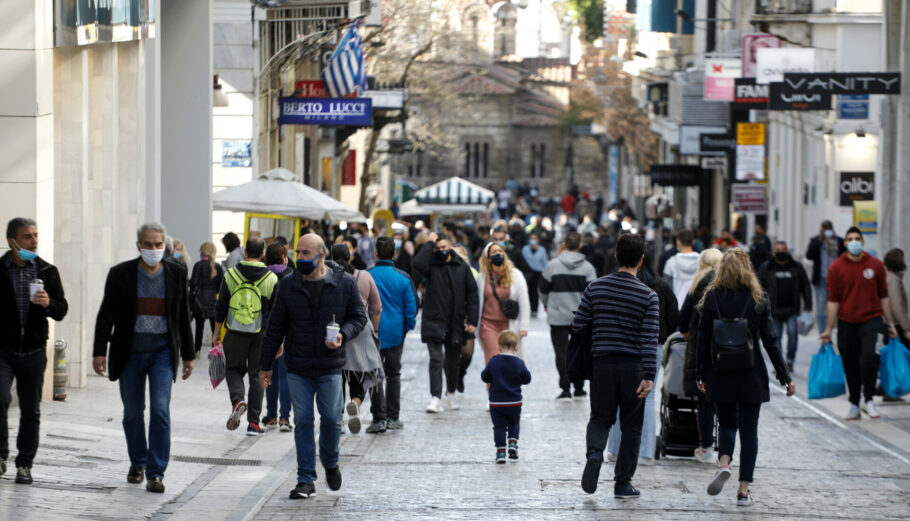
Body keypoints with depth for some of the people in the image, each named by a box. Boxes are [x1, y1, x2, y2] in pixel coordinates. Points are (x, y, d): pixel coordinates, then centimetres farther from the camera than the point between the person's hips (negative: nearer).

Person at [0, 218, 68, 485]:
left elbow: (61, 311, 6)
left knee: (31, 411, 5)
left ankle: (24, 465, 15)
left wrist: (48, 304, -15)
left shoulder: (48, 271, 6)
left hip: (33, 351, 2)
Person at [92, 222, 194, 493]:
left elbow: (183, 316, 8)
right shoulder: (121, 274, -2)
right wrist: (99, 351, -7)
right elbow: (106, 315, 0)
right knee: (132, 413, 9)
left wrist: (188, 355, 9)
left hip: (163, 351, 0)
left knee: (160, 410, -12)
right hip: (131, 351, 1)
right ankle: (137, 462, 31)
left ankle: (155, 473, -8)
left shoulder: (176, 273, 2)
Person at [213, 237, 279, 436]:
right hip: (261, 335, 0)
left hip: (235, 333, 0)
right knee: (257, 375, 8)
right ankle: (253, 422, 6)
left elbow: (221, 307, 2)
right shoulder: (271, 279, -4)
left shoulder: (231, 275, -3)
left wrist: (217, 332, 12)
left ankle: (237, 399, -14)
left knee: (234, 369, 16)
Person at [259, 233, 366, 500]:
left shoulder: (344, 284, -1)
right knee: (302, 421, 0)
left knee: (331, 418, -3)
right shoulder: (288, 286, 2)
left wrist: (343, 335, -15)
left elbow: (359, 317, 7)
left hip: (330, 367, -1)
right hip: (297, 368, 1)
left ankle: (330, 463, 26)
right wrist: (266, 365, 7)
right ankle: (306, 480, 7)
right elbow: (275, 327, 7)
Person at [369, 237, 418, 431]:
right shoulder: (403, 277, -6)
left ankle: (379, 417, -1)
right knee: (393, 374, 11)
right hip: (395, 333, 1)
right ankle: (393, 418, 11)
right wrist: (407, 327, 11)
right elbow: (411, 306, -3)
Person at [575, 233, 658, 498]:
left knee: (600, 417, 15)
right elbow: (650, 339, -12)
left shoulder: (595, 288, -1)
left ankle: (595, 453, -16)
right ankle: (623, 483, 11)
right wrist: (649, 376, -14)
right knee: (631, 425, 10)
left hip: (602, 364, 2)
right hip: (633, 367, -2)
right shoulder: (648, 296, -7)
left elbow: (578, 325, 2)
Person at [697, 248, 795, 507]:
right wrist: (784, 377, 1)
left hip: (720, 376, 1)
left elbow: (703, 339, -2)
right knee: (749, 429, 6)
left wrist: (701, 375, 7)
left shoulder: (712, 297, -4)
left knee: (726, 423, 17)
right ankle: (744, 489, 4)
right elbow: (770, 340, -4)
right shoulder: (758, 299, -4)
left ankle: (724, 463, -12)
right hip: (751, 376, -1)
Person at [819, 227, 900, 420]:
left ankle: (868, 400, -10)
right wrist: (829, 329, 0)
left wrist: (890, 323, 10)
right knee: (850, 365, 6)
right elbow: (833, 300, 2)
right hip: (846, 322, 1)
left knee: (869, 357, -20)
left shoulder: (875, 265, 3)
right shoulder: (836, 267, 1)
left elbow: (883, 296, 10)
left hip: (871, 319, -1)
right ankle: (854, 405, 18)